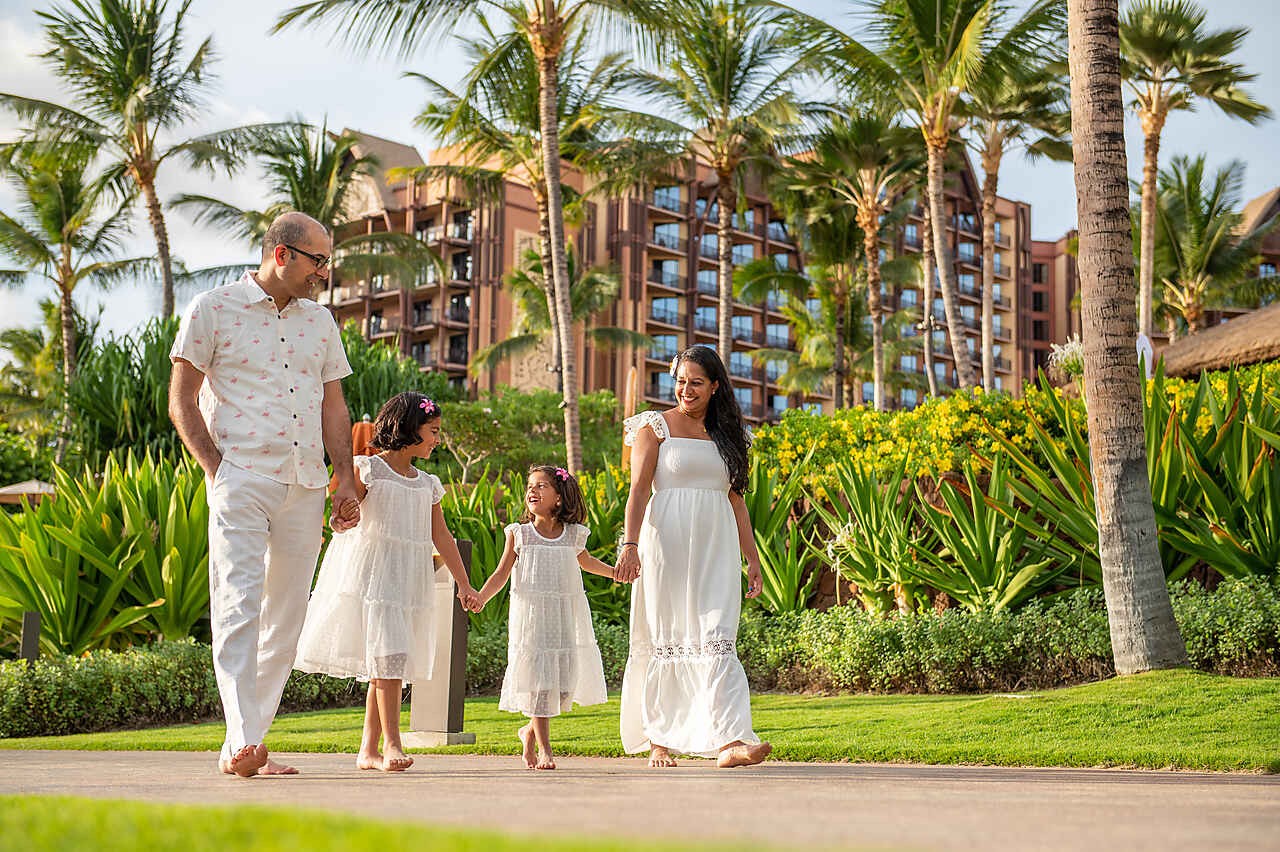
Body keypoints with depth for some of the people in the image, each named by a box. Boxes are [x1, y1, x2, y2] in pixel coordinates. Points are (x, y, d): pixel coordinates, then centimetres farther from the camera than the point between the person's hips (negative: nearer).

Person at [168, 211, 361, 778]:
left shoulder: (319, 321, 18)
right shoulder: (213, 310, 2)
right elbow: (182, 401, 1)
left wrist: (346, 478, 9)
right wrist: (215, 469, -8)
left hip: (305, 486, 6)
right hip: (241, 479, -5)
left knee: (287, 613, 4)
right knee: (240, 603, -15)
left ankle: (249, 743, 10)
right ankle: (242, 740, -19)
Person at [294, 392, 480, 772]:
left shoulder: (428, 484, 17)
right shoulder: (368, 468, 0)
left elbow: (442, 537, 18)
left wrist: (463, 583, 17)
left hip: (410, 580, 6)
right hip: (374, 573, -6)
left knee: (385, 665, 6)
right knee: (389, 654, -17)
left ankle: (368, 750, 11)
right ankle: (392, 745, -17)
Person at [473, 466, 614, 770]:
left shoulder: (573, 535, 7)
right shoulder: (519, 534, 1)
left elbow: (585, 561, 27)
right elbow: (502, 573, 2)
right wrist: (480, 597, -13)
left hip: (566, 617, 2)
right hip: (531, 616, -2)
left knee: (565, 680, 0)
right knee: (537, 678, -6)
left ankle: (530, 731, 22)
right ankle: (544, 748, 1)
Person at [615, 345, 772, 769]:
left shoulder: (725, 433, 16)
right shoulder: (656, 426, 4)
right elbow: (639, 488, -5)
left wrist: (752, 558, 15)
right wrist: (630, 544, -17)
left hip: (716, 548, 3)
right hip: (668, 543, -3)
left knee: (717, 639, -8)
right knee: (665, 638, 1)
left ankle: (729, 741, -17)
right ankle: (659, 739, 11)